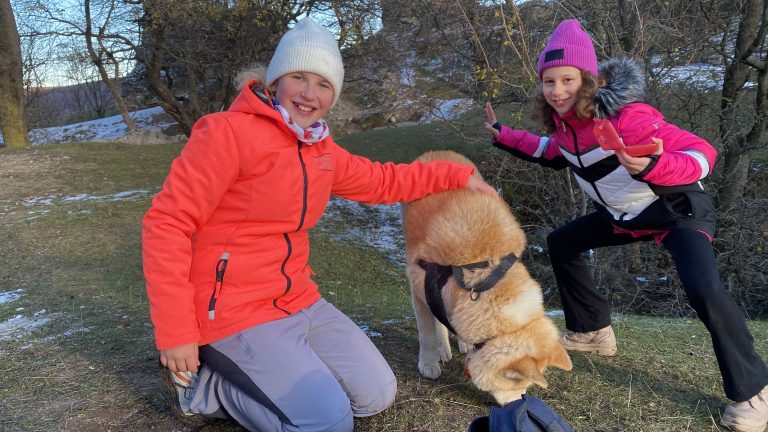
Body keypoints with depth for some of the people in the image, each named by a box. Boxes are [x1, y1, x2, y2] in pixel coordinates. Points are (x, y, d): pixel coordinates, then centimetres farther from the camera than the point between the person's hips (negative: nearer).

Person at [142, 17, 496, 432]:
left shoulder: (320, 149, 7)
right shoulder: (227, 132, -16)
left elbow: (381, 180, 22)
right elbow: (166, 224, -17)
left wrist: (456, 175, 20)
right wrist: (175, 332, -20)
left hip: (298, 301, 8)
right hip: (233, 311, -8)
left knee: (377, 395, 11)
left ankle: (239, 374, 16)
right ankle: (203, 384, 3)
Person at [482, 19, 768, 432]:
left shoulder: (625, 116, -32)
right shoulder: (565, 120, -8)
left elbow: (702, 153, -33)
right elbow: (555, 153, 15)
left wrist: (653, 167, -53)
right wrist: (503, 134, 10)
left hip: (678, 211, -8)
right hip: (625, 214, 8)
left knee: (704, 292, -28)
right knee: (561, 243, 13)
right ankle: (592, 331, 27)